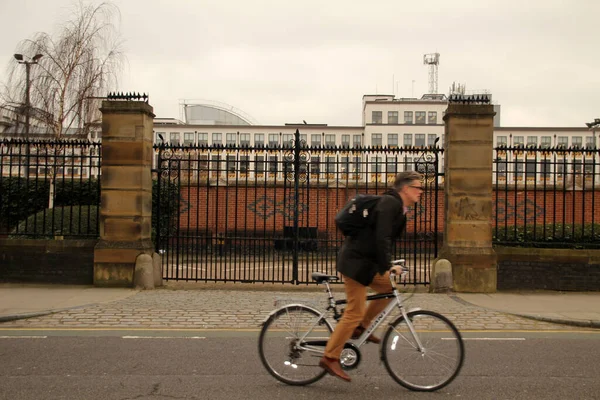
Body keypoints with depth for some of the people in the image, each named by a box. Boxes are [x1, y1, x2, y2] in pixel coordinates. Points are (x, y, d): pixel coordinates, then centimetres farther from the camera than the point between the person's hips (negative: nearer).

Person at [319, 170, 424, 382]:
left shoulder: (397, 206, 14)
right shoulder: (390, 204, -17)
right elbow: (382, 238, -25)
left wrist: (388, 264, 20)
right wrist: (387, 267, -23)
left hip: (366, 261, 10)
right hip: (356, 261, -10)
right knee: (354, 312, -8)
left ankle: (360, 327, 19)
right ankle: (330, 358, -2)